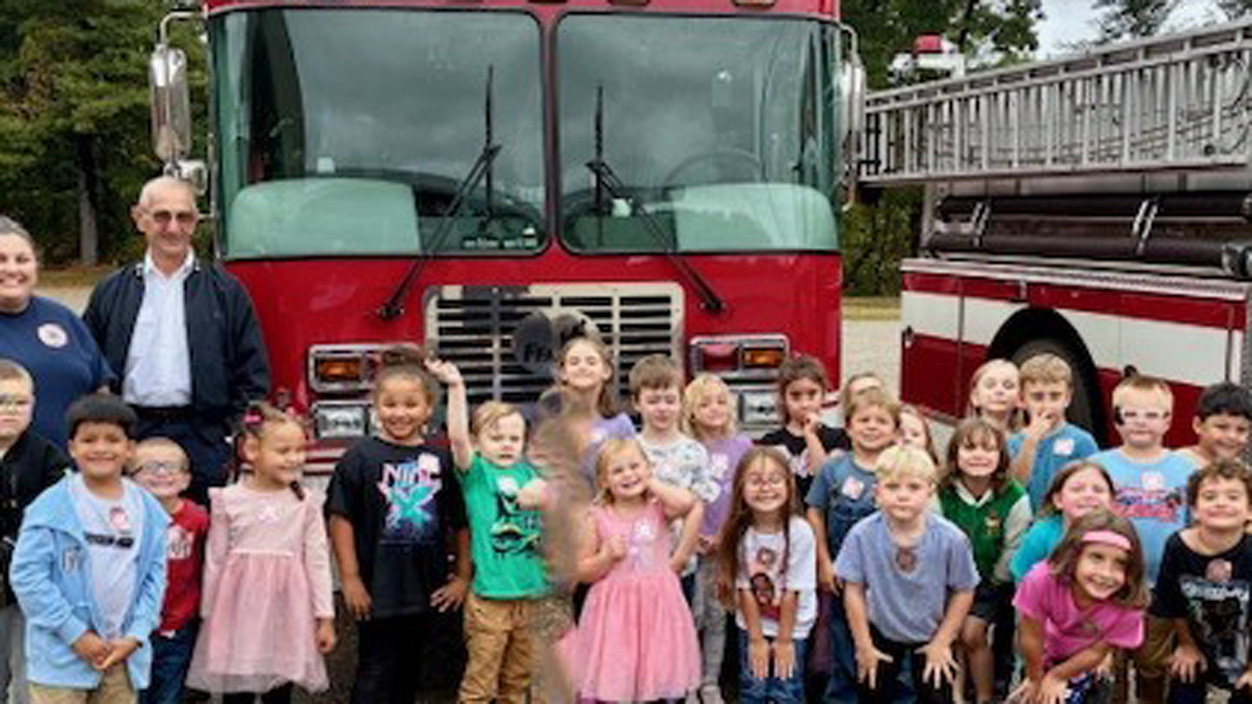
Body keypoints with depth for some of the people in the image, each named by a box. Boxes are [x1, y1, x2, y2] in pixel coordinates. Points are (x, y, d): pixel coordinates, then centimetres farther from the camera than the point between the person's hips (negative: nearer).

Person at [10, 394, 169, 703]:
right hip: (62, 655, -4)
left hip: (123, 655, 4)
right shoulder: (52, 506, -10)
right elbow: (27, 574, -12)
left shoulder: (148, 509, 3)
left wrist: (136, 635, -7)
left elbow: (155, 575, 5)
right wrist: (76, 634, -14)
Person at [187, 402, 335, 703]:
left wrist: (325, 617, 0)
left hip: (286, 608, 1)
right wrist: (208, 616, 7)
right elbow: (214, 559, 4)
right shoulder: (228, 500, -2)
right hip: (238, 609, 0)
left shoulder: (306, 503, -1)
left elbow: (318, 560, 1)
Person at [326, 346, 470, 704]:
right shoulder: (361, 456, -7)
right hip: (378, 590, -4)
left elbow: (461, 523, 7)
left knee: (412, 674, 17)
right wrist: (350, 579, -10)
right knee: (376, 674, 2)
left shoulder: (440, 460, 2)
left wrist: (462, 577, 5)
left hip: (429, 591, 4)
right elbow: (341, 518, -8)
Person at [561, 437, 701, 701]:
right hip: (615, 610, -1)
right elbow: (583, 572, 2)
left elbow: (687, 502, -24)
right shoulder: (597, 518, -3)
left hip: (656, 605, 1)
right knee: (608, 690, 5)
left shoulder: (658, 508, 0)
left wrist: (651, 483, -10)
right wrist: (607, 557, -17)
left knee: (656, 683, 9)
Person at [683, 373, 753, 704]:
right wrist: (691, 536, -9)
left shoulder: (742, 445, 1)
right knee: (692, 615, -2)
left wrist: (726, 535, -5)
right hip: (693, 543, -1)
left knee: (718, 615, 8)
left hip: (728, 543, 2)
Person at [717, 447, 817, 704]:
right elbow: (745, 589, -11)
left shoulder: (800, 532, -24)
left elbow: (791, 592, -17)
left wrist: (784, 640, -11)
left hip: (792, 625, -2)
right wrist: (756, 639, -8)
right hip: (752, 624, 2)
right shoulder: (740, 533, -17)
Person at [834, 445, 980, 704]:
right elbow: (854, 590, -14)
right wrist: (864, 646, -8)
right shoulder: (862, 535, -26)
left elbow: (963, 591, -12)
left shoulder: (951, 538, -27)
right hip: (881, 631, 1)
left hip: (931, 634, -1)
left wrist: (942, 643, -7)